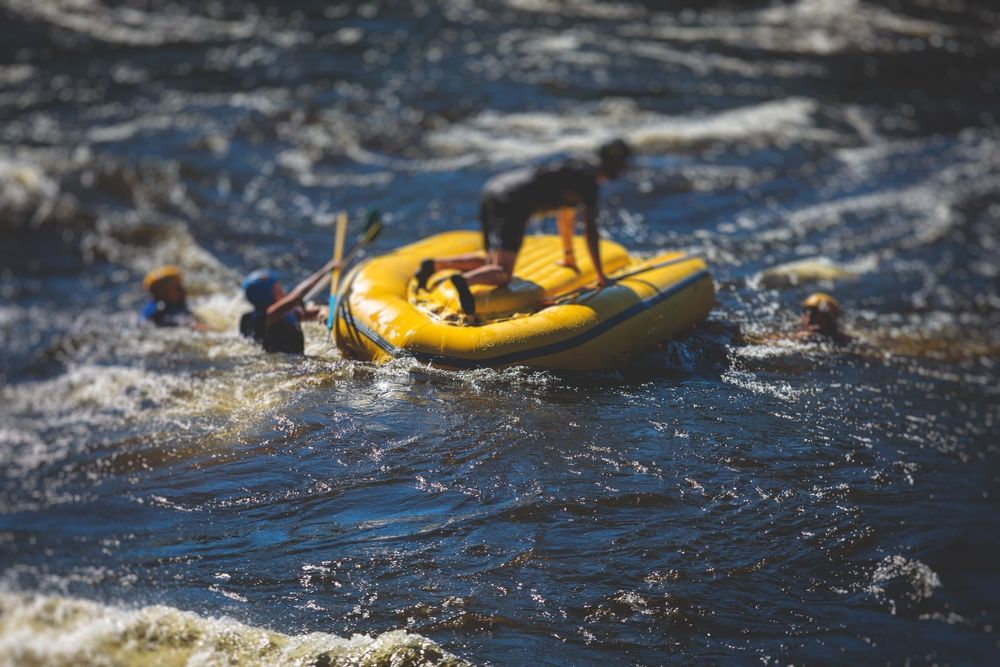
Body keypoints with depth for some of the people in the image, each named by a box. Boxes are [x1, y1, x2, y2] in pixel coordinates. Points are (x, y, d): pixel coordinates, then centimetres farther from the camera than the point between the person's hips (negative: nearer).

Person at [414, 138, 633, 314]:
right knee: (502, 274, -16)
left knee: (493, 263, 19)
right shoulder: (589, 180, -1)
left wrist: (569, 256, 47)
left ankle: (435, 265, 3)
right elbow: (590, 230, -3)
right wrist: (600, 275, 4)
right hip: (512, 202, -9)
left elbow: (566, 212, 39)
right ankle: (464, 280, -44)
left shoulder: (577, 166, 26)